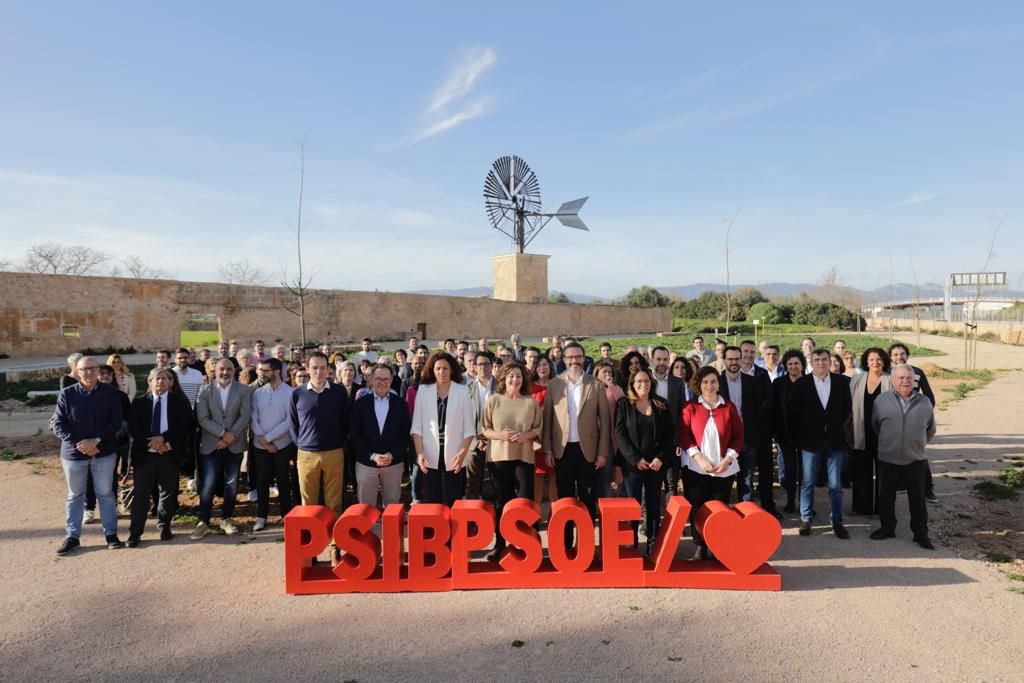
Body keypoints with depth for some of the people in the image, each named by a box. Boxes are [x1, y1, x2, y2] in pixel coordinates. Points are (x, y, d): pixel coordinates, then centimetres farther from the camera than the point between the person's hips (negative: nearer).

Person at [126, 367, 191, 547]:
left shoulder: (180, 402, 5)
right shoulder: (139, 402, 7)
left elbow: (184, 425, -5)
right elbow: (133, 427, 0)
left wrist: (163, 438, -17)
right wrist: (152, 443, -13)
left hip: (169, 454, 0)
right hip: (144, 454, 0)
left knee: (168, 493, 10)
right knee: (141, 495, 0)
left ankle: (164, 527, 26)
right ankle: (135, 533, 7)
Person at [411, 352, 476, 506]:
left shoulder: (462, 391, -2)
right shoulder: (423, 390, 2)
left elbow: (469, 427, -1)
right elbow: (417, 426, 2)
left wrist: (463, 453, -11)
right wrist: (419, 453, -8)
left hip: (454, 457, -1)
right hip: (429, 457, 1)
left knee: (453, 502, 3)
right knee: (429, 502, 6)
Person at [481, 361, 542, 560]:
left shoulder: (531, 402, 3)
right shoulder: (493, 400, 1)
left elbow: (539, 428, 6)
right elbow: (484, 429, 1)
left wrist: (526, 435, -12)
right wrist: (499, 435, -15)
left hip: (524, 457, 0)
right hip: (498, 457, 0)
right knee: (501, 502, 8)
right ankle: (499, 544, 19)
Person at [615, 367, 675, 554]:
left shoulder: (662, 405, 7)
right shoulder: (623, 404, 1)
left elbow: (670, 434, 5)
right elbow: (620, 434, -5)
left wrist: (661, 457, -7)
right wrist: (635, 459, -12)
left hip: (657, 464, 2)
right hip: (632, 463, -2)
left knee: (654, 505, 7)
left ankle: (653, 544, 16)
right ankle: (631, 544, 10)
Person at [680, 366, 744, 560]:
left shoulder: (729, 407, 3)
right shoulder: (690, 406, 0)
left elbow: (738, 436, 4)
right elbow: (683, 435, -4)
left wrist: (727, 459, -8)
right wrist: (699, 458, -14)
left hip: (724, 468, 1)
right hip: (696, 467, -1)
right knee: (697, 508, 3)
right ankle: (700, 546, 17)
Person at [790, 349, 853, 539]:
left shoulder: (842, 382, 2)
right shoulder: (801, 384, -2)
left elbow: (847, 408, 9)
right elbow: (794, 413, 1)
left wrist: (837, 427, 9)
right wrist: (798, 438, 1)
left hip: (835, 441, 1)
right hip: (811, 441, -1)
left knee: (836, 485, 7)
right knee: (807, 484, 6)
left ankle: (837, 522, 18)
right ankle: (805, 520, 17)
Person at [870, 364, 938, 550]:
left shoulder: (925, 402, -2)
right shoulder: (881, 400, -6)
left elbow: (931, 429, 12)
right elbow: (874, 425, 8)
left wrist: (918, 445, 16)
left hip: (915, 460, 0)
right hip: (888, 459, 0)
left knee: (918, 499, 8)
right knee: (885, 497, 10)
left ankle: (921, 534, 20)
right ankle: (887, 528, 25)